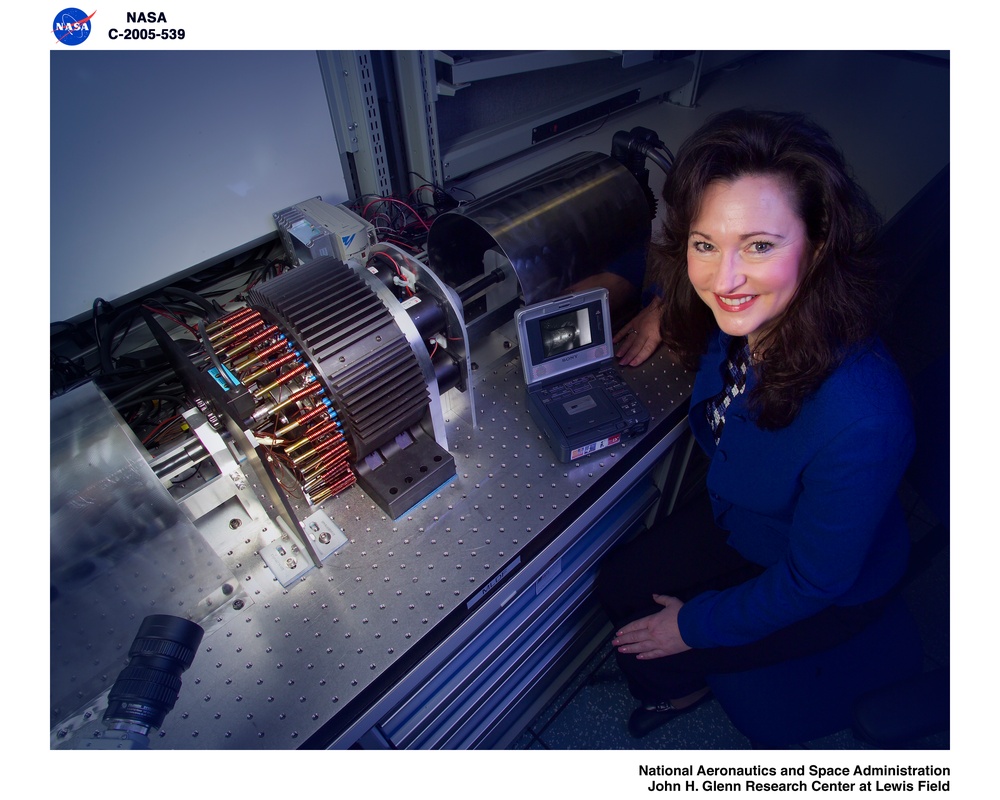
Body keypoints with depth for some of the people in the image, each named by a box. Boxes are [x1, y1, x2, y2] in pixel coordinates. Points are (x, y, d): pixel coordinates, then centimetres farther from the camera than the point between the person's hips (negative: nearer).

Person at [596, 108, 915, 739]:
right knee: (617, 585, 12)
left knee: (645, 654, 1)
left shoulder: (859, 419, -43)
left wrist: (695, 624, -16)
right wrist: (664, 308, -5)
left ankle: (681, 690, 41)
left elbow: (815, 581, -27)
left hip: (828, 592, -5)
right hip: (735, 517, 6)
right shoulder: (740, 311, -25)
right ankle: (673, 685, 46)